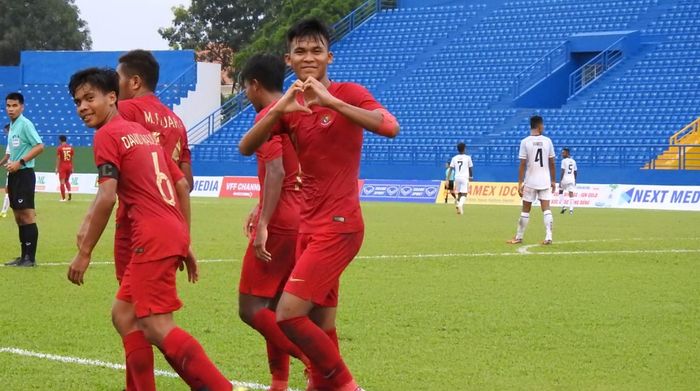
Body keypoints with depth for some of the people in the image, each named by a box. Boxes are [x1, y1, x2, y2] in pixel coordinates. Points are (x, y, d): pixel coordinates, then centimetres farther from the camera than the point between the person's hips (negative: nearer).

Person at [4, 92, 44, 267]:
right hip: (14, 175, 9)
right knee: (19, 218, 10)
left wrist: (19, 162, -19)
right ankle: (24, 256, 14)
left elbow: (39, 146, -17)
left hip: (24, 174, -9)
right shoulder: (11, 126, 15)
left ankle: (31, 257, -7)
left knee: (27, 216, -8)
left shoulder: (25, 124, -10)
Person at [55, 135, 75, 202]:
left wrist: (57, 168, -5)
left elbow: (58, 158, -9)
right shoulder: (70, 147, 4)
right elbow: (72, 158, 8)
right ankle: (69, 191, -3)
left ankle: (63, 198, -2)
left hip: (62, 166, -4)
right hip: (69, 166, 4)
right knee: (67, 180, 22)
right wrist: (72, 168, 15)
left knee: (62, 182, 0)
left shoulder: (59, 148, -7)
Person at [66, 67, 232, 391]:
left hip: (153, 238, -9)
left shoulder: (107, 135, -4)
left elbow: (106, 198, -14)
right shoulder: (143, 132, 21)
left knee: (157, 327, -11)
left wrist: (84, 252, -9)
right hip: (173, 232, 9)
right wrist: (184, 244, 24)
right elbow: (181, 185, 21)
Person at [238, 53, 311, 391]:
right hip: (301, 220, 9)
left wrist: (263, 224, -25)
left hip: (279, 224, -9)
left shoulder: (267, 117, -12)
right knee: (273, 306, 16)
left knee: (250, 308, -6)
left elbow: (275, 172, -23)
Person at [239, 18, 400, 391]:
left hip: (338, 225, -7)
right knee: (320, 325, 9)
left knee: (288, 314, -14)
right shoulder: (288, 106, 7)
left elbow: (390, 127, -27)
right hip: (309, 225, 7)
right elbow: (246, 148, -7)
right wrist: (277, 110, -23)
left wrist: (329, 100, -31)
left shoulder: (348, 93, -8)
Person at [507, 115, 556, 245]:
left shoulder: (525, 142, -7)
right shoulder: (547, 141, 0)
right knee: (546, 209, 2)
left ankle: (519, 237, 17)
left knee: (525, 209, 8)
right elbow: (552, 163, 4)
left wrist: (520, 183, -4)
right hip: (545, 180, 2)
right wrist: (553, 181, 14)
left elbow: (523, 164, -9)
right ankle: (548, 237, -7)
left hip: (530, 181, -1)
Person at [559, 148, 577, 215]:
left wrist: (560, 181, -11)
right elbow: (575, 172, 14)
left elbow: (563, 171, -13)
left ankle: (563, 206, 2)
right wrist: (574, 181, 24)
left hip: (565, 178, -4)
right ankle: (571, 209, -2)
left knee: (561, 191, 15)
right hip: (572, 179, 4)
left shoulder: (564, 161, -8)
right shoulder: (573, 161, 10)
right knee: (571, 194, 3)